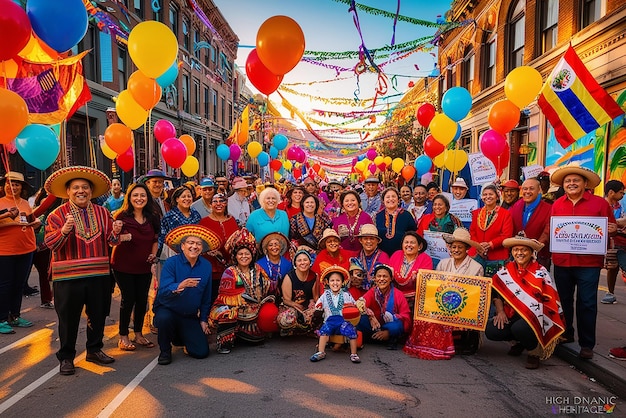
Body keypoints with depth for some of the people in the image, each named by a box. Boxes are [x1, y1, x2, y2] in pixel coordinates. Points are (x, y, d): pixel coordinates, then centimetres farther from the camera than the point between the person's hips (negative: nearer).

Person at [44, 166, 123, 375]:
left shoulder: (102, 213, 6)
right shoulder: (57, 214, -3)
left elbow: (111, 241, 8)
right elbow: (50, 243, -11)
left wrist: (115, 232, -14)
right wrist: (64, 230, -28)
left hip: (99, 274, 3)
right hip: (68, 275, -3)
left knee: (98, 314, 14)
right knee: (68, 317, 7)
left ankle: (95, 350, 31)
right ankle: (66, 357, 22)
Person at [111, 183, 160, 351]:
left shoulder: (152, 217, 4)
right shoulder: (121, 216, -10)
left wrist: (153, 254, 0)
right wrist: (121, 237, -30)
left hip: (144, 266, 4)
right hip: (123, 265, -4)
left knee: (142, 300, 10)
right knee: (128, 299, 0)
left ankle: (138, 334, 27)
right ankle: (123, 337, 17)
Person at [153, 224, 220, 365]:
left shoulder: (206, 266, -2)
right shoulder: (171, 263, -14)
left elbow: (206, 297, 7)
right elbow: (163, 291, -26)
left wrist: (203, 320, 7)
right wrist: (180, 286, -45)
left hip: (190, 316, 3)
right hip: (167, 309, -3)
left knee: (202, 352, -6)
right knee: (164, 318, -38)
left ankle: (181, 337, 29)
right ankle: (165, 351, -6)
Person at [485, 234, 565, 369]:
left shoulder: (540, 272, -4)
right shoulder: (506, 271, 7)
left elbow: (549, 300, -7)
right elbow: (496, 292, 8)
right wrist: (500, 311, -6)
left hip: (534, 318, -4)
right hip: (510, 315, 5)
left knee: (520, 328, -36)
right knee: (491, 331, -19)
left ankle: (534, 351, 0)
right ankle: (522, 341, 14)